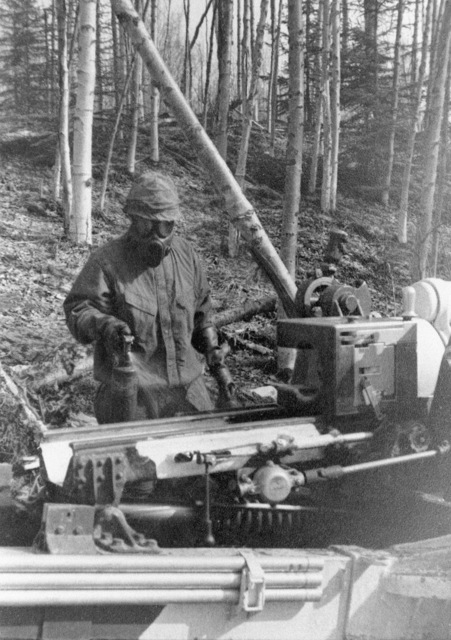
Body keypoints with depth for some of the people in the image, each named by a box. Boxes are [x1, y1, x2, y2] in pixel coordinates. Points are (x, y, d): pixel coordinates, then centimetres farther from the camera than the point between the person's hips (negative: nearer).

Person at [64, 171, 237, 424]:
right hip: (131, 392, -5)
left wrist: (217, 362, 14)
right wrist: (105, 324, -39)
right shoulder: (106, 262, -11)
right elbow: (78, 311, -18)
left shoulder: (186, 255, 7)